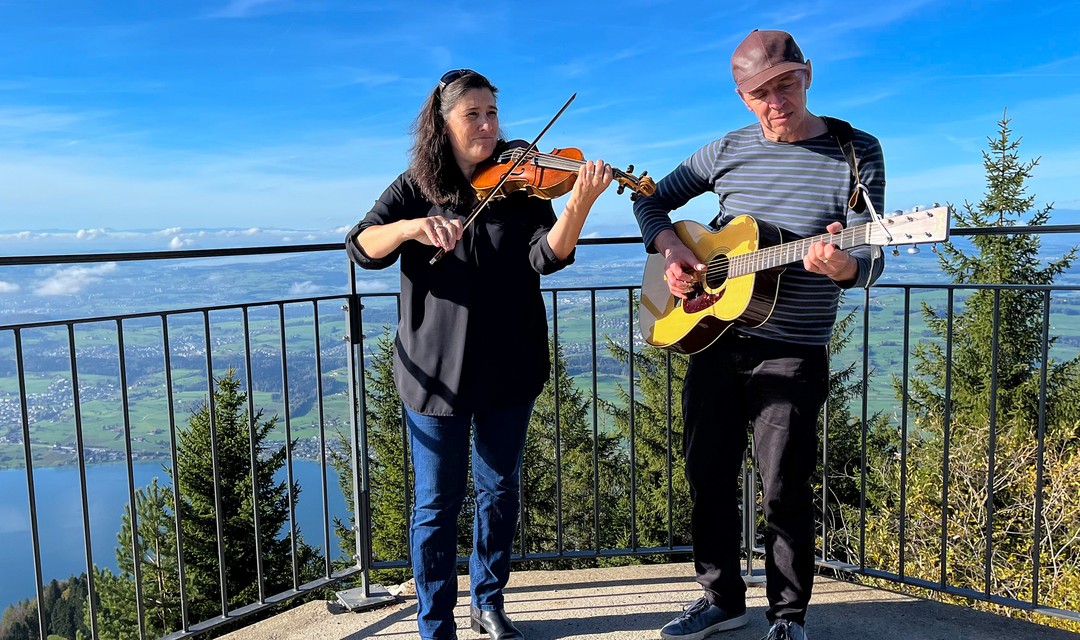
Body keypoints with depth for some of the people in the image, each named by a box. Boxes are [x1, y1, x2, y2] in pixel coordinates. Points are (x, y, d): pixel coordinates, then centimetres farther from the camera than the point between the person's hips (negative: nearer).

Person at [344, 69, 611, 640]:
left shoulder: (518, 185, 0)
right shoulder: (414, 189, 0)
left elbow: (547, 256, -16)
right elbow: (362, 248, -12)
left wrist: (579, 203, -34)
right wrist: (409, 227, -32)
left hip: (507, 369, 2)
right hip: (435, 372, -1)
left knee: (500, 491, 15)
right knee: (437, 502, 6)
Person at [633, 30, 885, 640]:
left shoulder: (856, 152, -6)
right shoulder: (728, 150, 4)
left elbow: (870, 258, -13)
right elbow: (652, 201, 13)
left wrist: (842, 267, -37)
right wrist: (671, 249, -7)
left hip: (794, 354, -4)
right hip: (712, 336, 4)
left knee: (785, 491, 3)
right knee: (709, 476, 12)